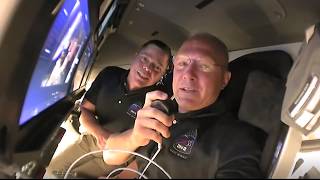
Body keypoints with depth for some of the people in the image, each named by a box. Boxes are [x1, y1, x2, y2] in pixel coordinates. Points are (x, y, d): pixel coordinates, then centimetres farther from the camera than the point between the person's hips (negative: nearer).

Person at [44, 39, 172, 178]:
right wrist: (99, 133, -23)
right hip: (89, 140, 5)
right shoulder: (110, 74, -8)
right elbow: (84, 110, -5)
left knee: (56, 175, -10)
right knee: (50, 171, 9)